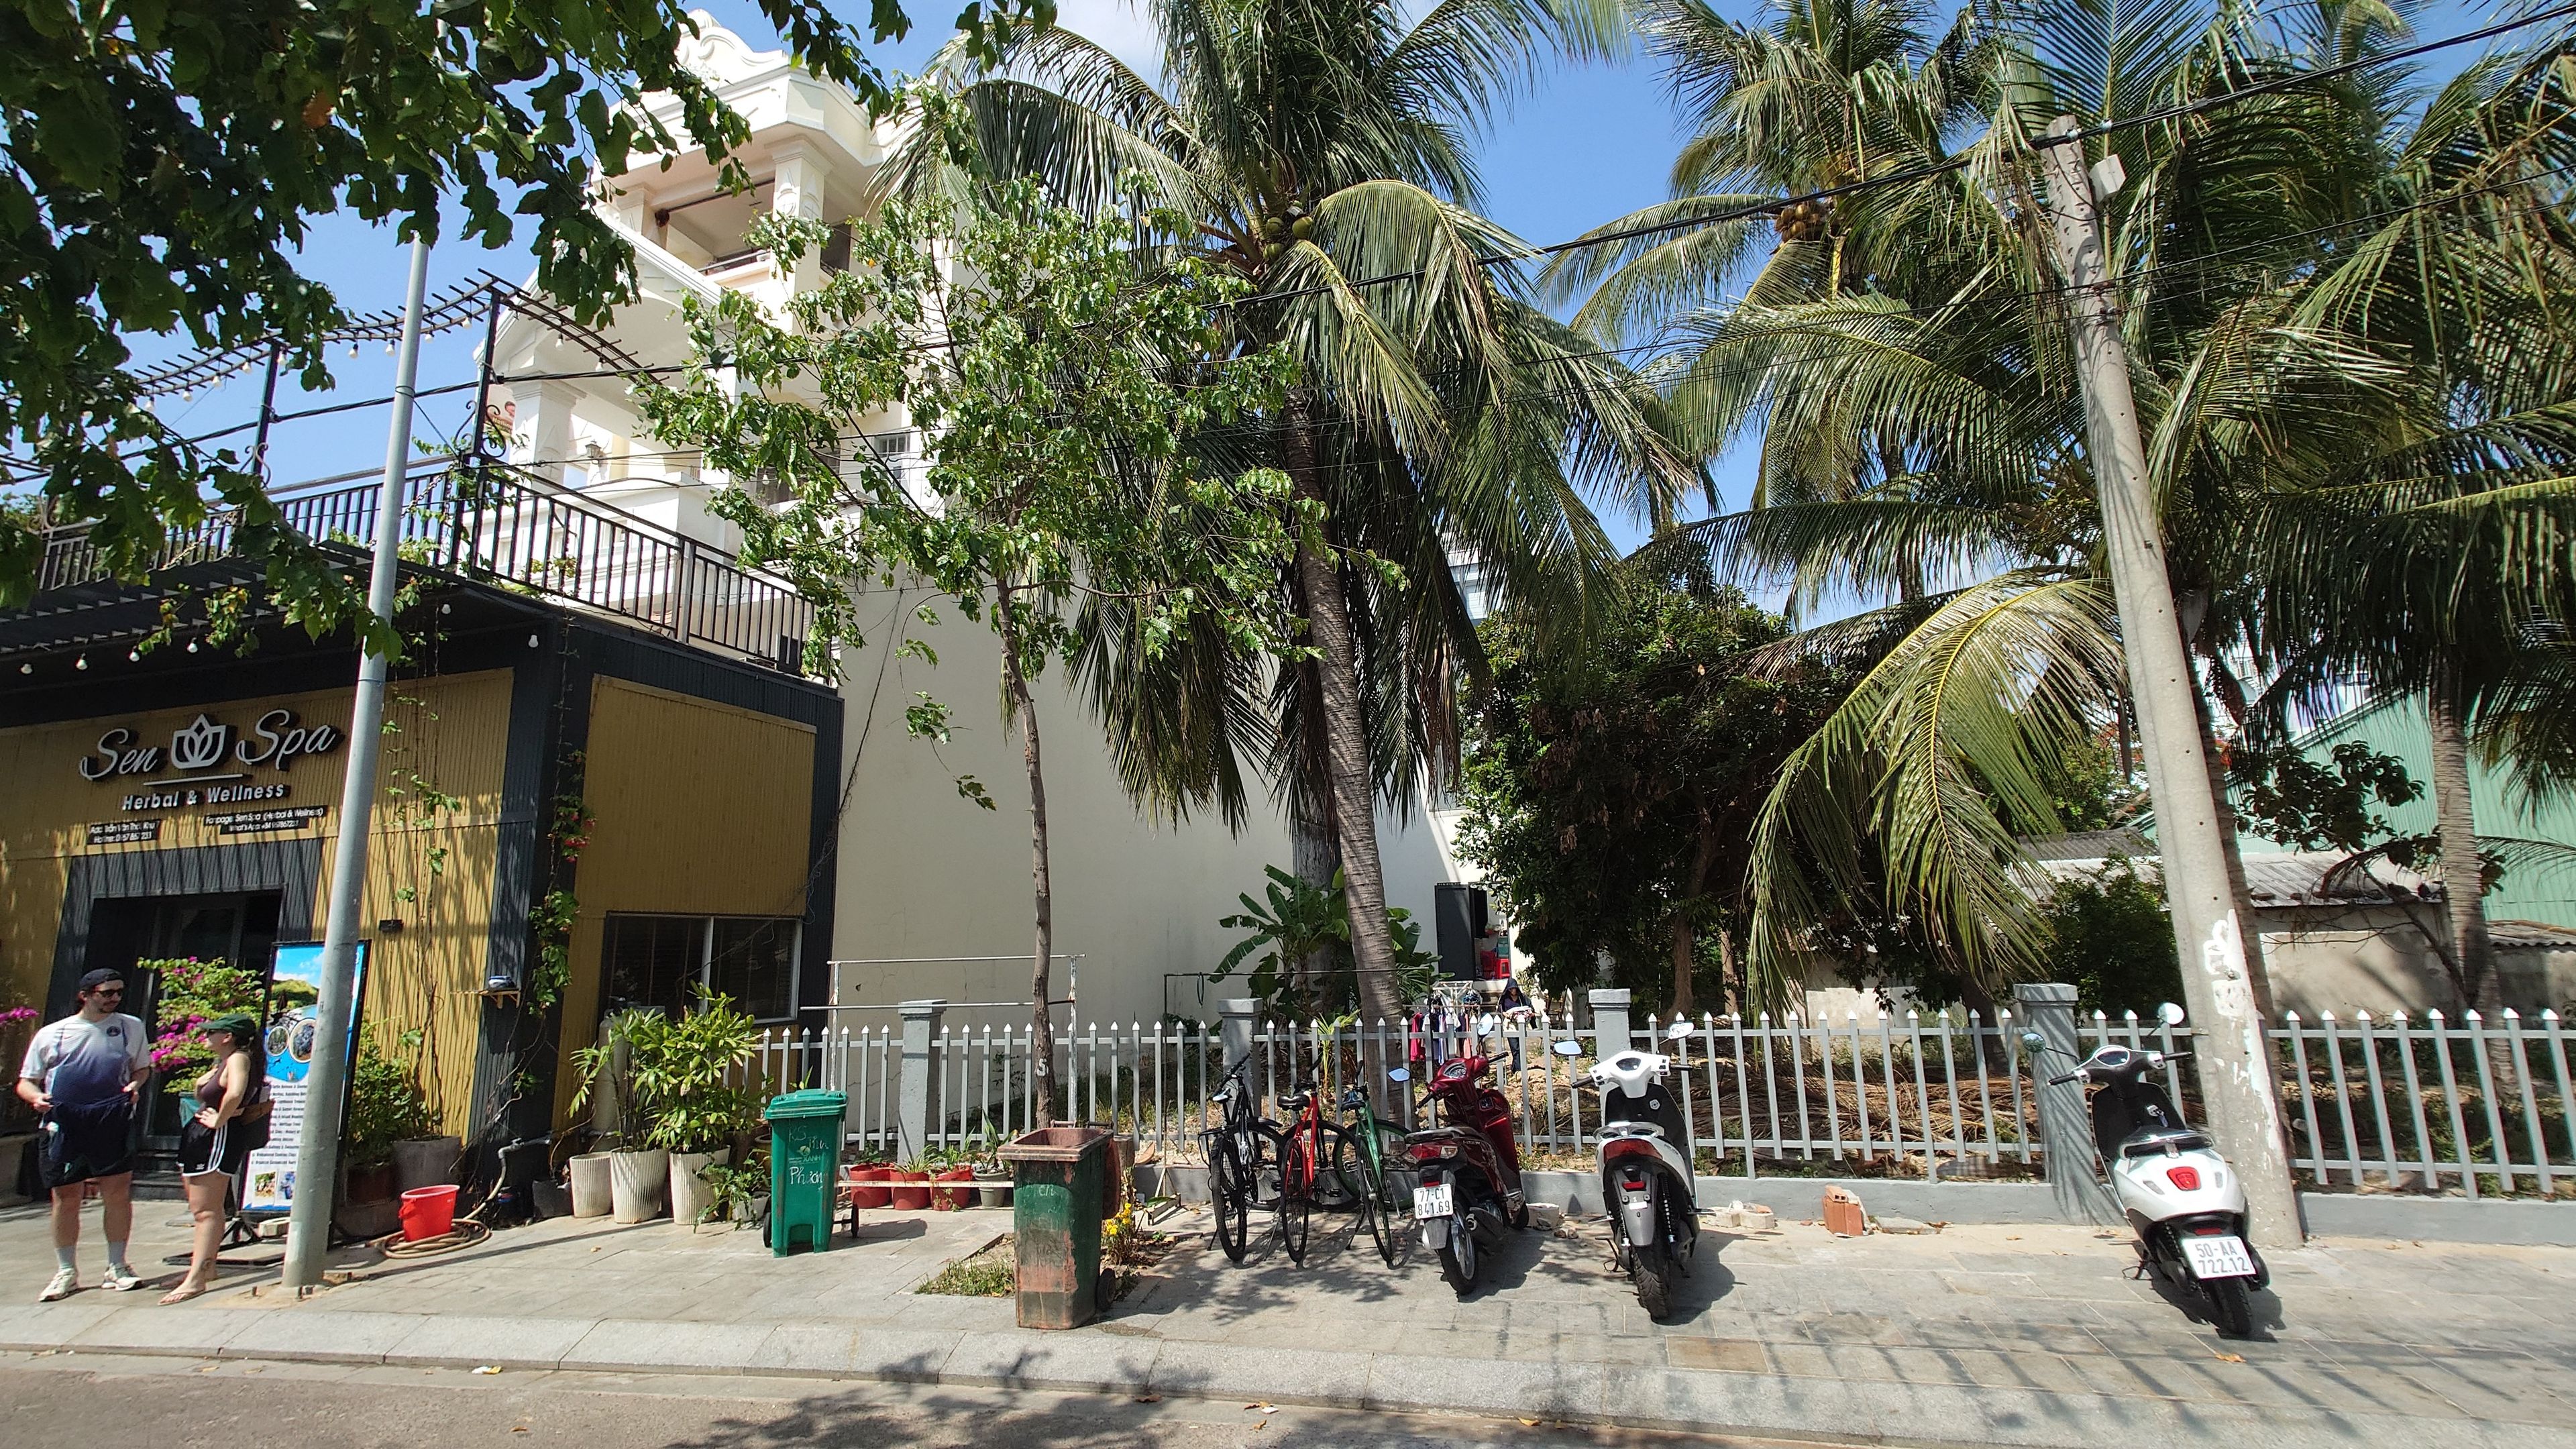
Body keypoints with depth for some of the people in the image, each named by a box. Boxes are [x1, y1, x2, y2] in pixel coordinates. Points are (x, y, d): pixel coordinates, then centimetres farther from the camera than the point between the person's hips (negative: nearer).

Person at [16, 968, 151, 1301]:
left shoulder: (131, 1027, 11)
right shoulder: (51, 1035, 7)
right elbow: (26, 1082, 12)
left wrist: (135, 1085, -2)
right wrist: (36, 1097, -10)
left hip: (114, 1123, 0)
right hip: (64, 1126, 0)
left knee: (118, 1193, -2)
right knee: (66, 1198, 5)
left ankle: (116, 1268, 11)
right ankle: (66, 1273, 20)